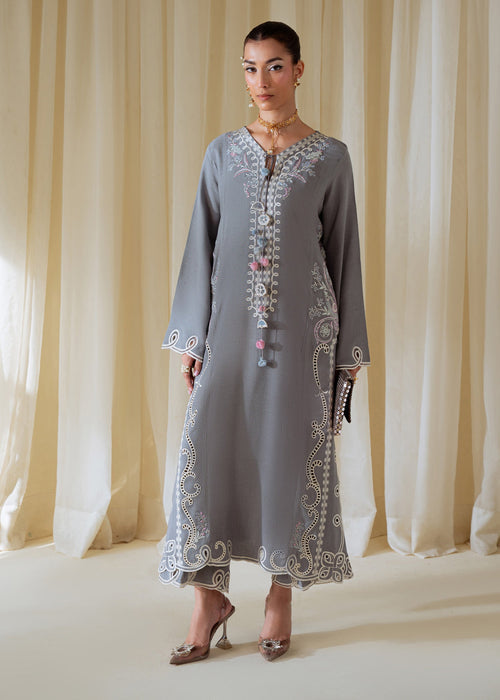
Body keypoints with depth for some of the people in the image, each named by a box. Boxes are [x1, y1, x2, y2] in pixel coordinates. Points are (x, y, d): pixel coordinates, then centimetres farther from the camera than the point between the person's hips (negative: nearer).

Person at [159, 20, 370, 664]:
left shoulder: (330, 157, 5)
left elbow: (342, 250, 6)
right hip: (231, 321, 2)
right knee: (209, 446, -6)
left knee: (291, 452, 1)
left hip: (300, 325, -1)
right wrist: (191, 336, 2)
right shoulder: (223, 152, 10)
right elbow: (202, 245, 8)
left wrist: (348, 346, 3)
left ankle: (282, 594, 14)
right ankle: (210, 595, 5)